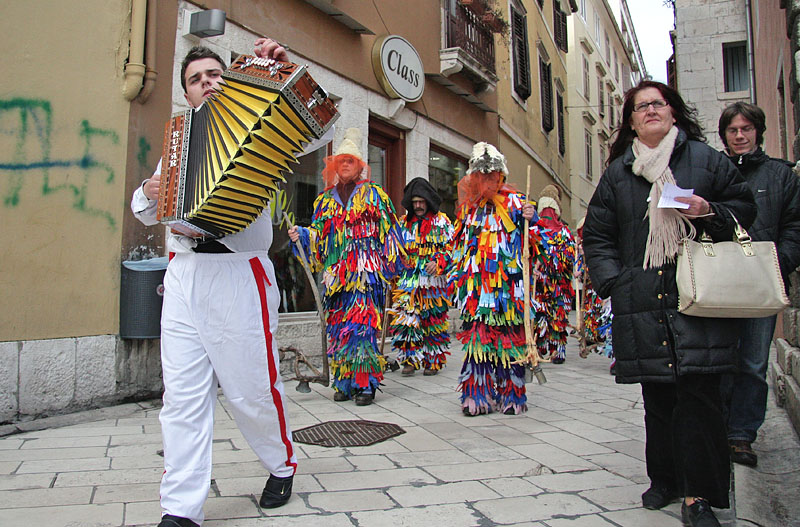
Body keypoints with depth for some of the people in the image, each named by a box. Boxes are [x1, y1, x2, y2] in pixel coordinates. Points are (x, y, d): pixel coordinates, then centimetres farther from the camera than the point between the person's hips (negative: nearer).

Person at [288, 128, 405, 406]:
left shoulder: (373, 194, 7)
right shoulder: (325, 199, 17)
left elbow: (388, 231, 5)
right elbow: (318, 235, 18)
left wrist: (390, 264, 0)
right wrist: (301, 234, -1)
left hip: (366, 273, -4)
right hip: (335, 273, 4)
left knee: (362, 325, -11)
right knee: (337, 326, 4)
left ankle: (365, 384, -4)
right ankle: (344, 383, 14)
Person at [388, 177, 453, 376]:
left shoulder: (441, 221, 4)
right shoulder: (403, 223, 15)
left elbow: (451, 248, 0)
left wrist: (438, 262, -15)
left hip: (433, 282, -3)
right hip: (407, 281, 3)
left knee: (433, 321, 2)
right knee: (406, 320, -4)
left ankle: (433, 361, 13)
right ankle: (410, 360, 6)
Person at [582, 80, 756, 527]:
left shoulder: (705, 159, 10)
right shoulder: (618, 172, 14)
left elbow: (745, 207, 14)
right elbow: (597, 235, 14)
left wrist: (710, 211, -8)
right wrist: (612, 280, 2)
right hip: (644, 302, 2)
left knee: (699, 391, -6)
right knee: (657, 395, 8)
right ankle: (665, 479, 23)